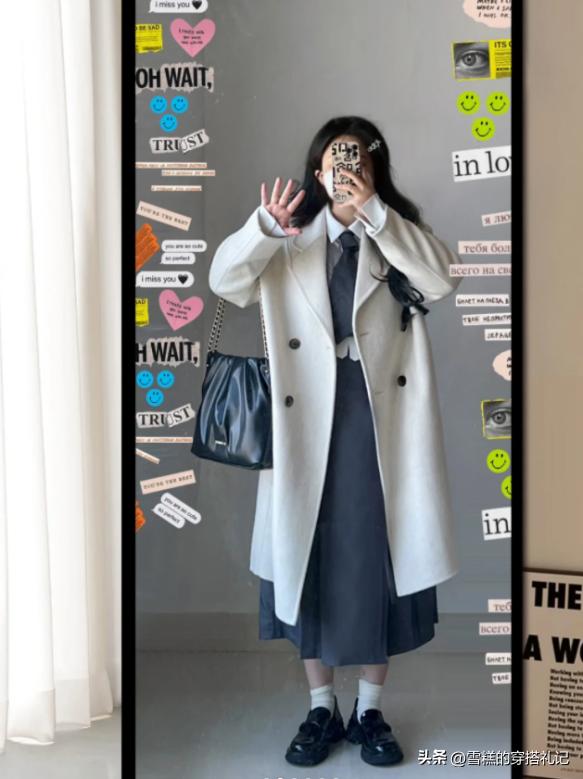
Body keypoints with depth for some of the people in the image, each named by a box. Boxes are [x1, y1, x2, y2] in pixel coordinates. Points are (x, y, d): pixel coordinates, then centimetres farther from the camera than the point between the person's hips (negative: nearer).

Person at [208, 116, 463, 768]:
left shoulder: (399, 237, 6)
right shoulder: (290, 241, 6)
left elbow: (443, 278, -14)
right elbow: (225, 280, -10)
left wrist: (376, 214, -20)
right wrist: (264, 229, -29)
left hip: (382, 424, 0)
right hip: (309, 425, 1)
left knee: (380, 560, 7)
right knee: (310, 559, 8)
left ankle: (369, 710, 24)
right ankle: (321, 707, 25)